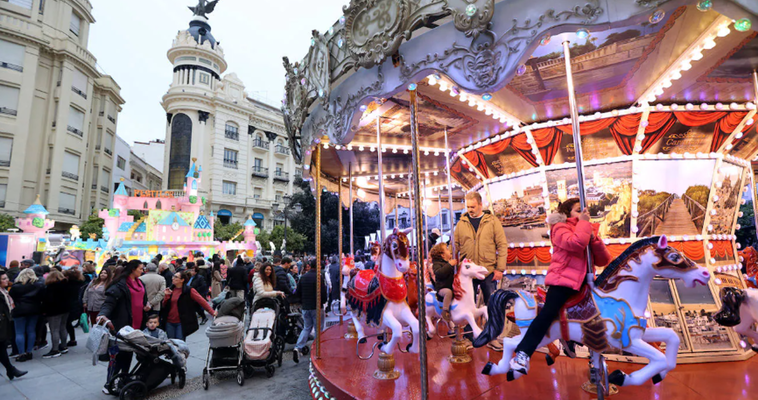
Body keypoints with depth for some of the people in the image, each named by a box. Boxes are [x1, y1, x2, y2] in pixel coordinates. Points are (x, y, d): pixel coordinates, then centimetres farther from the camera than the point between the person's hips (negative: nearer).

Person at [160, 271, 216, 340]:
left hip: (181, 323, -5)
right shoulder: (171, 289, 7)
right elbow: (164, 305, 11)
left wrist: (212, 312, -23)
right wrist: (167, 295, -7)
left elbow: (202, 301, -14)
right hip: (169, 322, 5)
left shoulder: (189, 290, -8)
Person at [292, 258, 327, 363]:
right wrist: (323, 301, 4)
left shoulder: (303, 277, 4)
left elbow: (297, 293, 8)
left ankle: (298, 348, -1)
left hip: (305, 307, 5)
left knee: (306, 328, 15)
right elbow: (323, 293, -15)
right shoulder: (318, 277, -14)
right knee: (318, 329, 7)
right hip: (316, 307, -5)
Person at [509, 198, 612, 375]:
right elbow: (576, 243, -23)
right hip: (562, 280, -8)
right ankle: (523, 354, -19)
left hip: (583, 282, 8)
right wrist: (583, 222, -9)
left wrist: (594, 239, -6)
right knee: (548, 313, -22)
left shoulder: (587, 232, 19)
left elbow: (603, 260, 9)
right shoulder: (561, 228, 0)